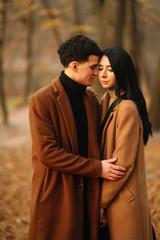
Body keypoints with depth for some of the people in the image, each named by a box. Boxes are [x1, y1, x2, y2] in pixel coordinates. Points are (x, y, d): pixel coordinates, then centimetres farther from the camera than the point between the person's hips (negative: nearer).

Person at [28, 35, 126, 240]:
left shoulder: (92, 102, 12)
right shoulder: (42, 100, -10)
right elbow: (47, 152, -17)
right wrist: (97, 168, -15)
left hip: (87, 198, 6)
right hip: (55, 198, -6)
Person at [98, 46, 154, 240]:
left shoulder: (127, 108, -20)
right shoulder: (106, 101, 9)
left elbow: (123, 163, -20)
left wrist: (101, 202, -15)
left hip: (123, 199, -9)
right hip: (109, 192, 9)